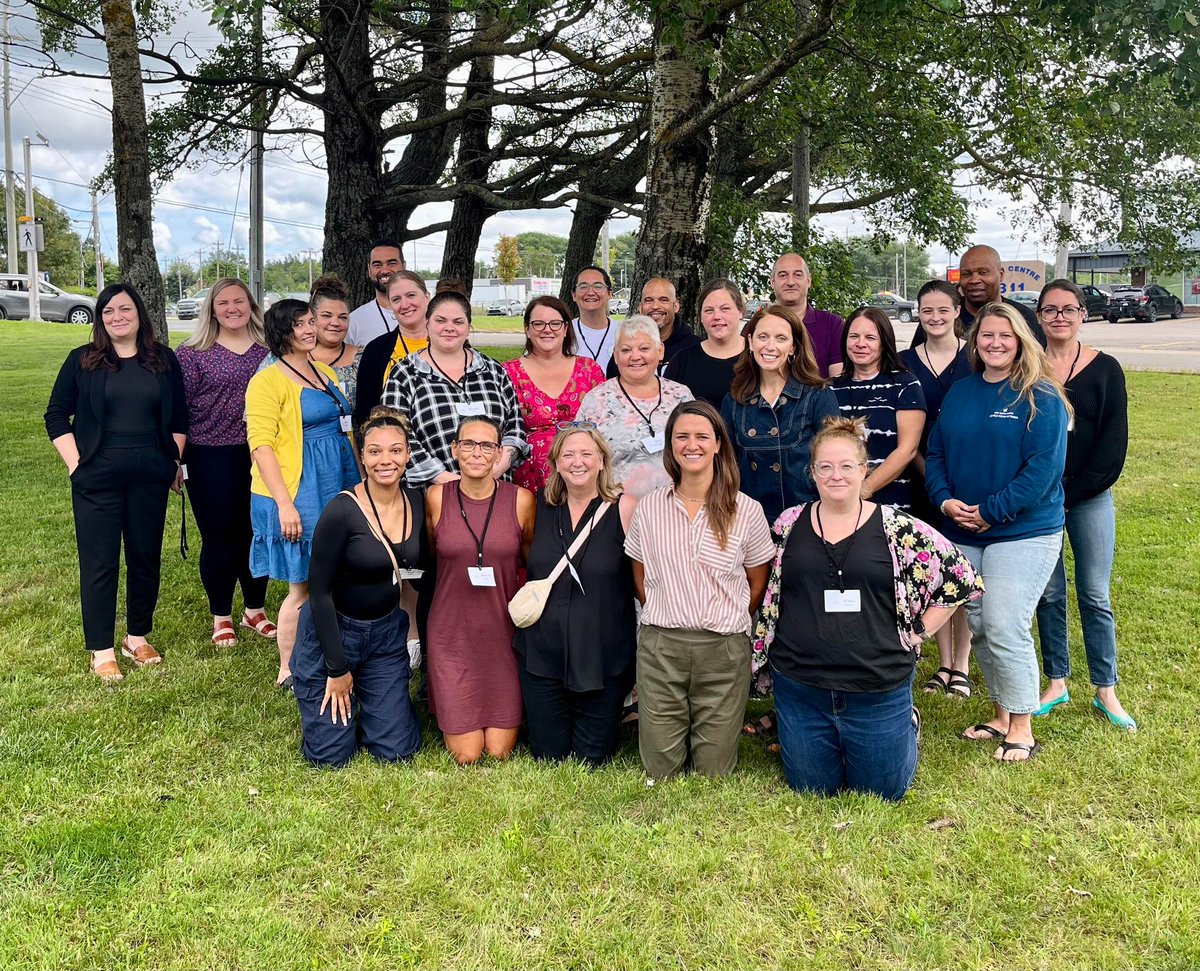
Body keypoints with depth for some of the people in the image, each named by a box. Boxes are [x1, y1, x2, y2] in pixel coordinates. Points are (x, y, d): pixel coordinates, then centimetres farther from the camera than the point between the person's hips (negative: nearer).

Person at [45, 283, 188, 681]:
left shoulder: (163, 360, 6)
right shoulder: (83, 361, 1)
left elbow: (179, 417, 12)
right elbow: (56, 415, 3)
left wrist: (174, 463, 5)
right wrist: (75, 464, -5)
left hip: (150, 478, 2)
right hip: (98, 480, -2)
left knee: (146, 557, 9)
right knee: (99, 562, 1)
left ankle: (137, 638, 24)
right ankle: (102, 651, 10)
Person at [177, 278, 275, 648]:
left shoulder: (269, 351, 6)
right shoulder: (193, 354, -2)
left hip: (260, 456, 3)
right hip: (212, 460, -2)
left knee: (258, 534, 9)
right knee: (219, 538, 5)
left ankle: (255, 610, 27)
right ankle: (221, 617, 21)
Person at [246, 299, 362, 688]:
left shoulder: (325, 373, 14)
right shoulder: (267, 381, -9)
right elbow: (261, 445, -15)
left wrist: (360, 482, 16)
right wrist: (284, 503, -22)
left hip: (338, 490, 7)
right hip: (298, 497, -7)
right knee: (303, 589, -1)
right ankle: (288, 671, 14)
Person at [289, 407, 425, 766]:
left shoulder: (417, 503, -6)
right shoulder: (342, 511, -22)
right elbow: (319, 591, -17)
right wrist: (338, 670, -14)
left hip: (386, 632, 5)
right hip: (331, 630, -4)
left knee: (397, 750, 2)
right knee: (331, 755, -1)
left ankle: (361, 697, 31)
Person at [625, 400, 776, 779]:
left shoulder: (746, 511, -2)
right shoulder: (648, 509, 2)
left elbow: (757, 584, 8)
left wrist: (726, 624, 8)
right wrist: (668, 618, 6)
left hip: (724, 650, -1)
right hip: (660, 647, 1)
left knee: (714, 772, 5)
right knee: (660, 771, 5)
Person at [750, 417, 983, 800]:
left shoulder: (899, 530, -6)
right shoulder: (787, 526, 1)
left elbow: (961, 579, -1)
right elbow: (764, 595, 12)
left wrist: (918, 632, -3)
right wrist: (765, 652, 5)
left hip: (879, 692, -2)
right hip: (800, 687, 2)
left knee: (883, 792, 12)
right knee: (812, 791, 14)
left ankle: (907, 726, 40)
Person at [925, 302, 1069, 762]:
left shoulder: (1040, 397, -7)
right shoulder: (959, 394, 11)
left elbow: (1045, 464, -15)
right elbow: (935, 452, 11)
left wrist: (993, 510, -18)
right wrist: (945, 500, -7)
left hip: (1024, 533, -6)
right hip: (964, 534, 6)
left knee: (1004, 628, -12)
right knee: (977, 628, 10)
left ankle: (1021, 729, 4)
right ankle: (1001, 716, 26)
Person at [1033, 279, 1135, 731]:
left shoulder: (1105, 368, 1)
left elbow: (1114, 441, -2)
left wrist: (1072, 492, -8)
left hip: (1089, 498, -1)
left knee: (1095, 595, 2)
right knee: (1049, 594, 7)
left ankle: (1106, 692, 12)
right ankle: (1056, 682, 19)